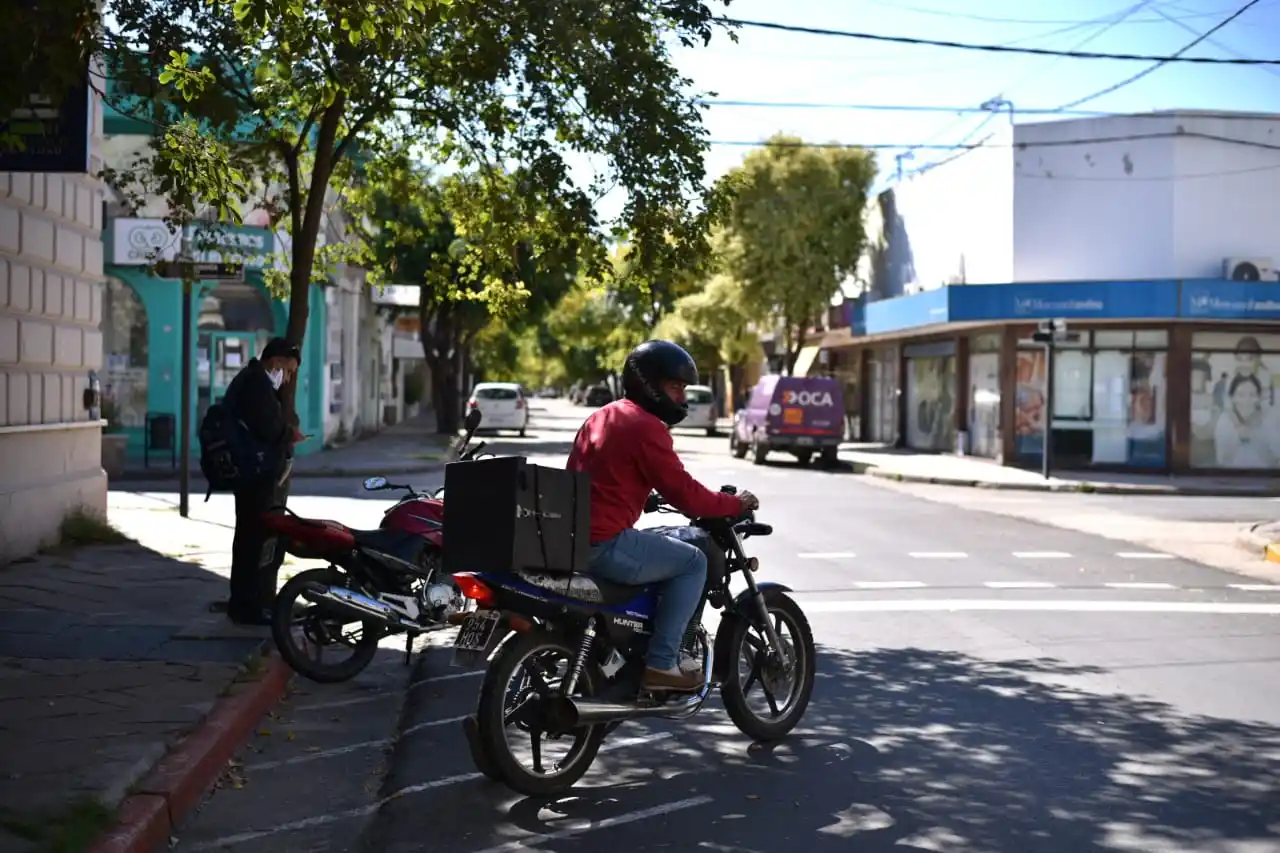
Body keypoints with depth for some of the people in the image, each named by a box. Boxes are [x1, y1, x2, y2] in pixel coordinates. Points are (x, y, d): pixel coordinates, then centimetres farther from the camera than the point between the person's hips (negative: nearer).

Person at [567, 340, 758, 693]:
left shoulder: (602, 417, 19)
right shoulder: (645, 426, -11)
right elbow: (685, 495, -13)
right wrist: (735, 504, 0)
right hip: (604, 544, -10)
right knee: (693, 561, -1)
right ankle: (661, 664, -5)